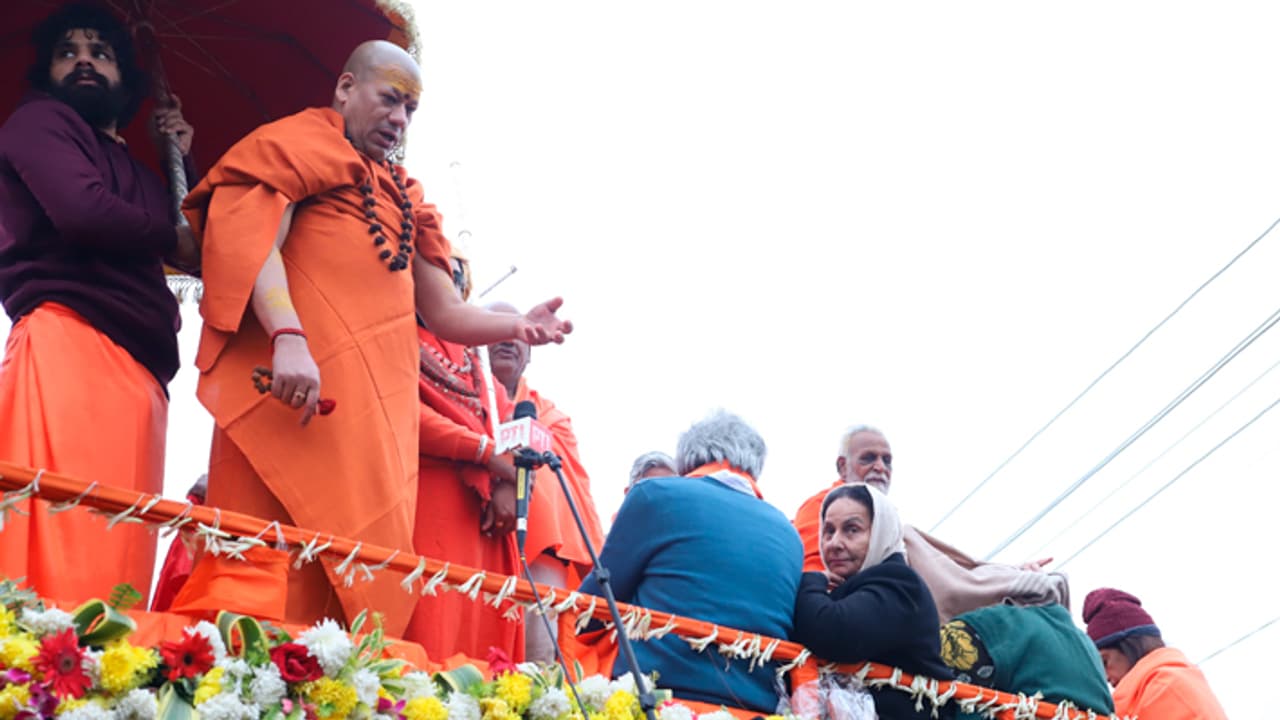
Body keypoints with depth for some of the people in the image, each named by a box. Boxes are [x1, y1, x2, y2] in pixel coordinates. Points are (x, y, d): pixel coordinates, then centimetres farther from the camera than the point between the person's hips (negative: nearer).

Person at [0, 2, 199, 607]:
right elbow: (83, 211, -8)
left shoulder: (132, 171, 34)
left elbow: (203, 254, 27)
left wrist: (182, 162, 24)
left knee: (116, 553, -6)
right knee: (68, 549, -23)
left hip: (137, 372, 8)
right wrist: (171, 235, 7)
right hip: (68, 346, -7)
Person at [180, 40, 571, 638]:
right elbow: (254, 240, -9)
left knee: (367, 577, -1)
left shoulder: (401, 197, 28)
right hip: (300, 385, -7)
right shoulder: (303, 142, 9)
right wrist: (287, 336, -26)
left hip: (379, 403, 7)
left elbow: (445, 313, 24)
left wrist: (516, 326, 3)